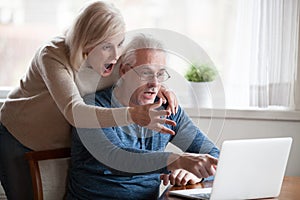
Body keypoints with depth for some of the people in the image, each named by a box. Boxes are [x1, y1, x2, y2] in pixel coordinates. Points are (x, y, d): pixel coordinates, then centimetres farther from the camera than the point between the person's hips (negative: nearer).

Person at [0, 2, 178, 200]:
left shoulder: (112, 58, -17)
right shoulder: (53, 56, -33)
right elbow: (74, 112, -48)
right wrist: (131, 115, -62)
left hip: (66, 144, 4)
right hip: (19, 143, -4)